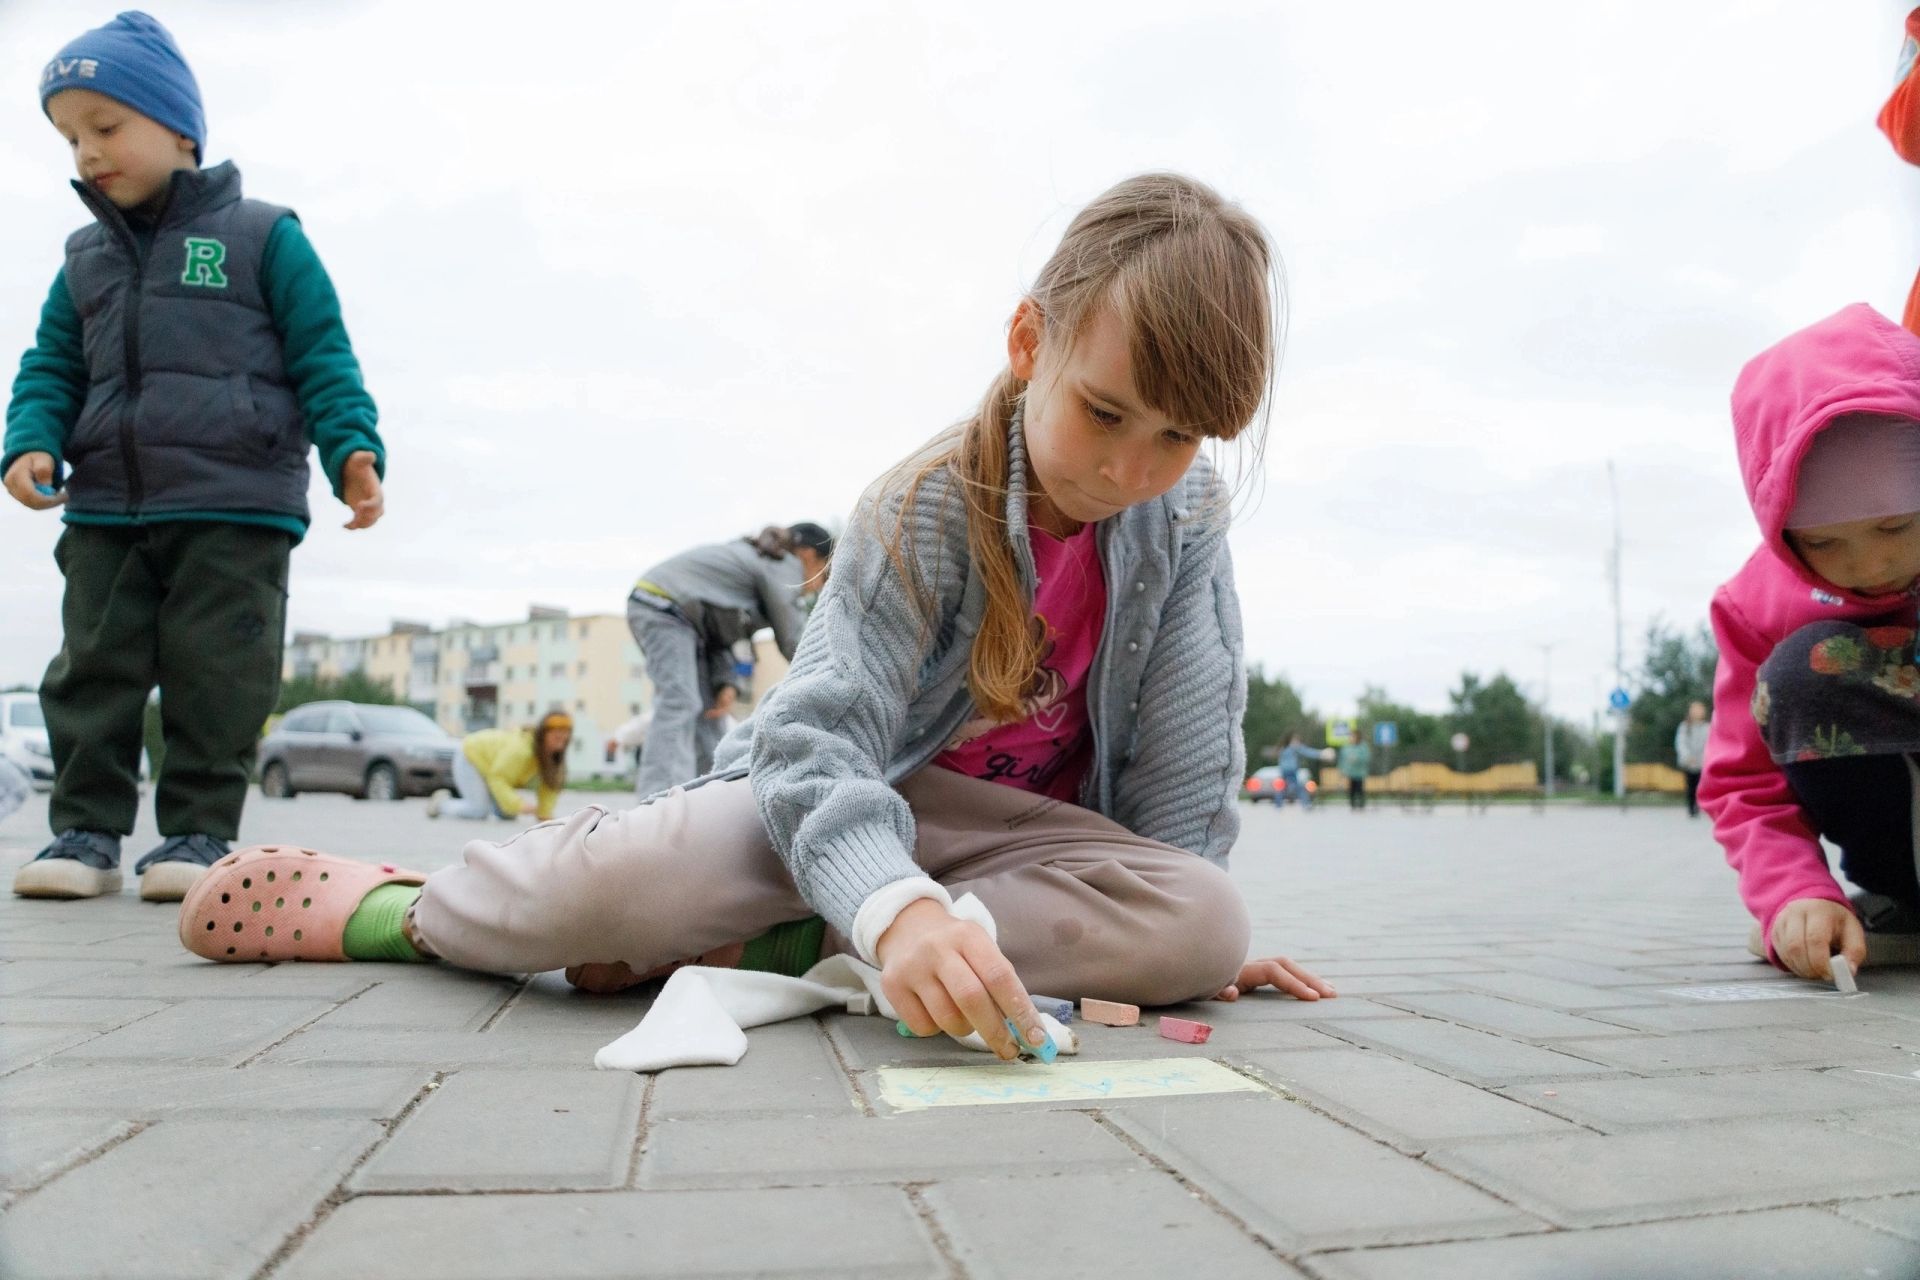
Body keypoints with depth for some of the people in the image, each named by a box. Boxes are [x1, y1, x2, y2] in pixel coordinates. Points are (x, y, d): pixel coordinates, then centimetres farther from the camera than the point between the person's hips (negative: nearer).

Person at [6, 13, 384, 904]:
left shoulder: (263, 237, 2)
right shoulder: (86, 259, 17)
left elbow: (323, 359, -2)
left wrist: (353, 449, -15)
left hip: (235, 509, -5)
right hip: (104, 511, 5)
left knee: (216, 677, -3)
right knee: (93, 671, 6)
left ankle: (199, 831, 7)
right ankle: (85, 828, 15)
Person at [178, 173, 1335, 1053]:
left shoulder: (1187, 514, -8)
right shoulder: (928, 508, -20)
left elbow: (1185, 739, -2)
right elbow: (820, 737, -31)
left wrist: (1186, 929, -6)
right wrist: (896, 908, -50)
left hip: (1019, 826, 4)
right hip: (842, 793, -3)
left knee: (1210, 923, -29)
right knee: (603, 889, -33)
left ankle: (761, 950, -28)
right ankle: (407, 909, 5)